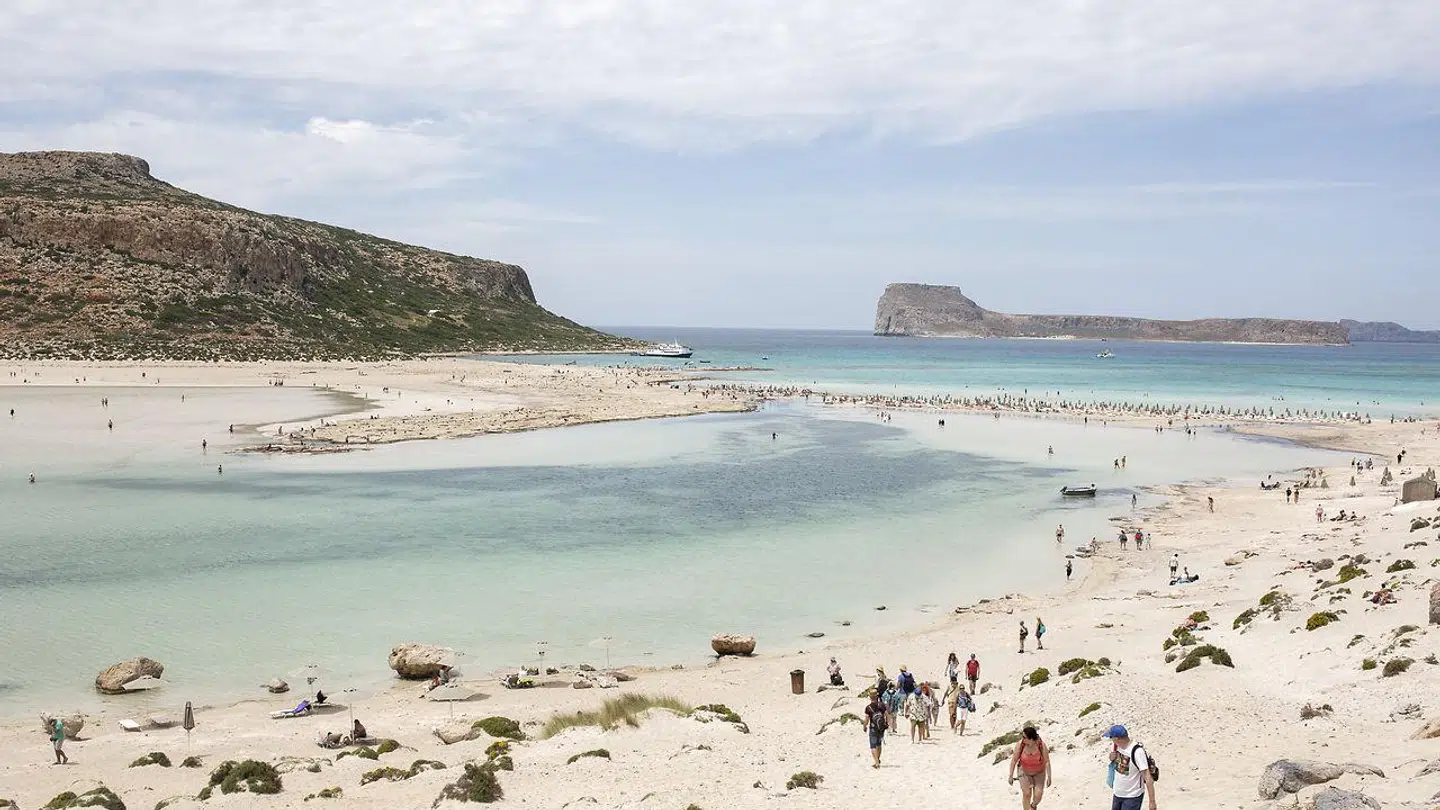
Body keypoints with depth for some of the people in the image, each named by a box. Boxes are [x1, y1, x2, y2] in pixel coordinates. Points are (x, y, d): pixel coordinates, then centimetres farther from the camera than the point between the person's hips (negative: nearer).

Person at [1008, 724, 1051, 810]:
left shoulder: (1042, 745, -26)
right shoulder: (1020, 745, -25)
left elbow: (1047, 762, -17)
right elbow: (1014, 760, -15)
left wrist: (1049, 777, -16)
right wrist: (1011, 776, -13)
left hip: (1039, 772, 0)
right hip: (1024, 772, 0)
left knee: (1038, 795, -5)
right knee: (1026, 794, -10)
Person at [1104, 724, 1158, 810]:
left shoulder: (1137, 751, -26)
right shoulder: (1116, 746, -5)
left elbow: (1147, 778, -25)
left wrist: (1152, 802, -25)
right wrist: (1112, 757, 1)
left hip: (1133, 796, -7)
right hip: (1117, 793, 7)